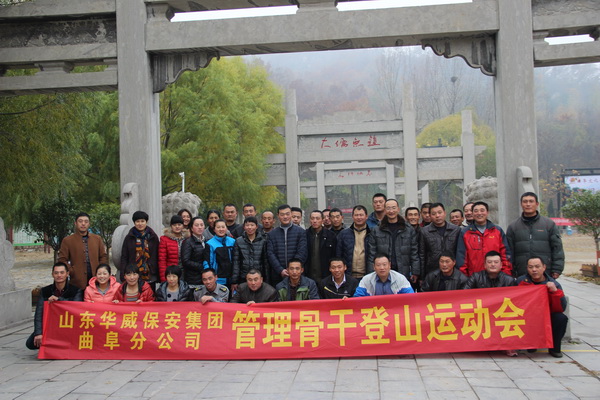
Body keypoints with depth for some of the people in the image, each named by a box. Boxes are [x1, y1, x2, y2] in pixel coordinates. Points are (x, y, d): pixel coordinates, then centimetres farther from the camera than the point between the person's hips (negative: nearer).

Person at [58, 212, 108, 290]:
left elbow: (104, 257, 15)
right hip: (78, 282, -2)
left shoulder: (97, 239, 15)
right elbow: (62, 260, 2)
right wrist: (72, 272, -8)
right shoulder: (67, 240, 6)